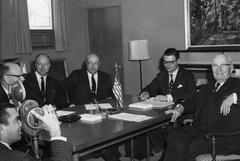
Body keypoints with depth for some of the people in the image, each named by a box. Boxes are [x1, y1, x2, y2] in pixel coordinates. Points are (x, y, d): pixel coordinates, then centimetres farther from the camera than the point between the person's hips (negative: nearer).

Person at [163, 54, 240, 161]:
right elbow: (194, 101, 19)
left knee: (193, 146, -28)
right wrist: (179, 109, 1)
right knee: (175, 135, -19)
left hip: (224, 135, -5)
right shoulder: (207, 87, 24)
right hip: (199, 129, 6)